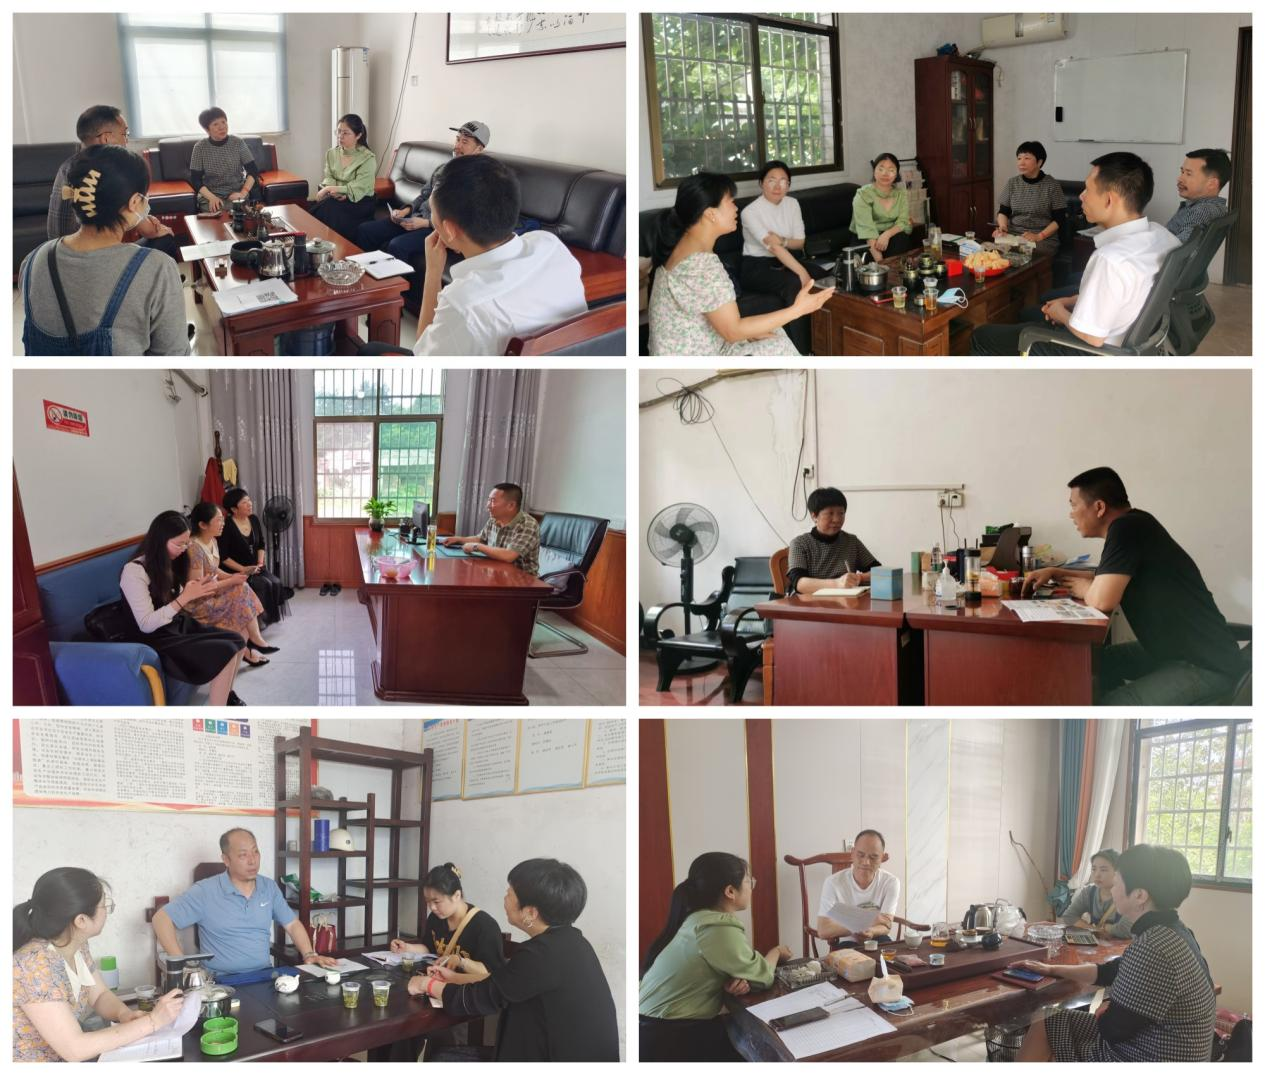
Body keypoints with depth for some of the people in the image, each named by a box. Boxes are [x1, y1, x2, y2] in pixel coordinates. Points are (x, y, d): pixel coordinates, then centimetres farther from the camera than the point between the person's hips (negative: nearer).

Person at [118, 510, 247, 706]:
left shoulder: (167, 563, 7)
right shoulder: (134, 571, -20)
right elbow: (146, 624, -23)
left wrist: (197, 592, -8)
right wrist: (185, 597, -24)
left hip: (180, 626, 9)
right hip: (158, 640, -9)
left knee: (236, 640, -4)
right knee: (225, 652, -22)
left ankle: (226, 694, 19)